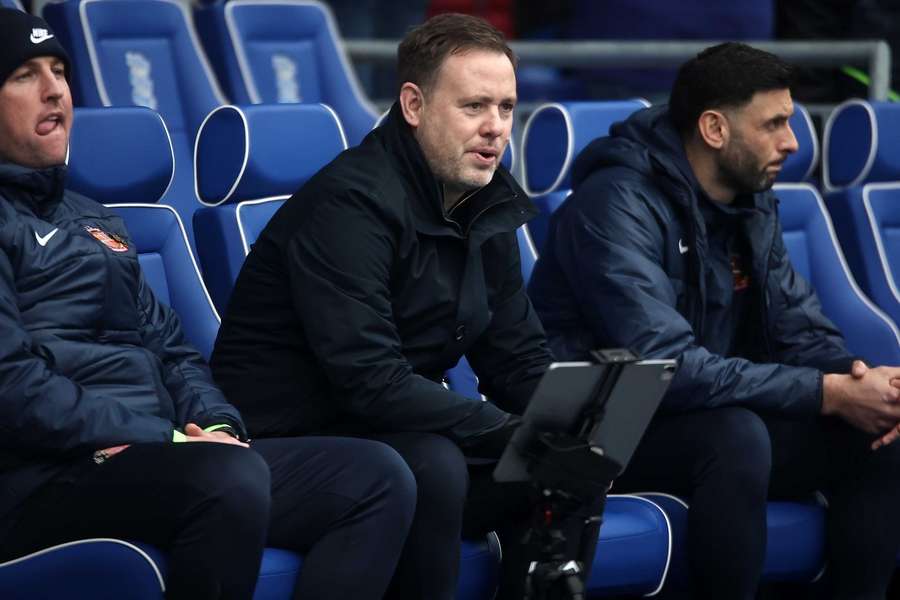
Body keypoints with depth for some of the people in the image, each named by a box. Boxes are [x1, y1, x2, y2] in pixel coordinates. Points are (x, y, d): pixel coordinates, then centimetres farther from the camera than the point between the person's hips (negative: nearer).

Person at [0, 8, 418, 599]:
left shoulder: (93, 218, 26)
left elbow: (168, 347, 23)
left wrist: (216, 426, 1)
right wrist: (168, 440, -17)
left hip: (154, 460, 9)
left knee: (379, 477, -6)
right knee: (231, 479, -38)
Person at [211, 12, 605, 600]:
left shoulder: (488, 204, 5)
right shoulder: (351, 201, -21)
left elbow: (520, 359, 9)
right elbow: (371, 381, -29)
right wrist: (521, 433, -27)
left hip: (405, 432, 8)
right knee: (432, 465, -34)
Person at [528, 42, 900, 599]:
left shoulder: (753, 203, 5)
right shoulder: (618, 206, -22)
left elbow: (800, 327, 5)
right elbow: (666, 366, -31)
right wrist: (830, 393, -31)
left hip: (716, 418, 8)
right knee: (736, 435, -36)